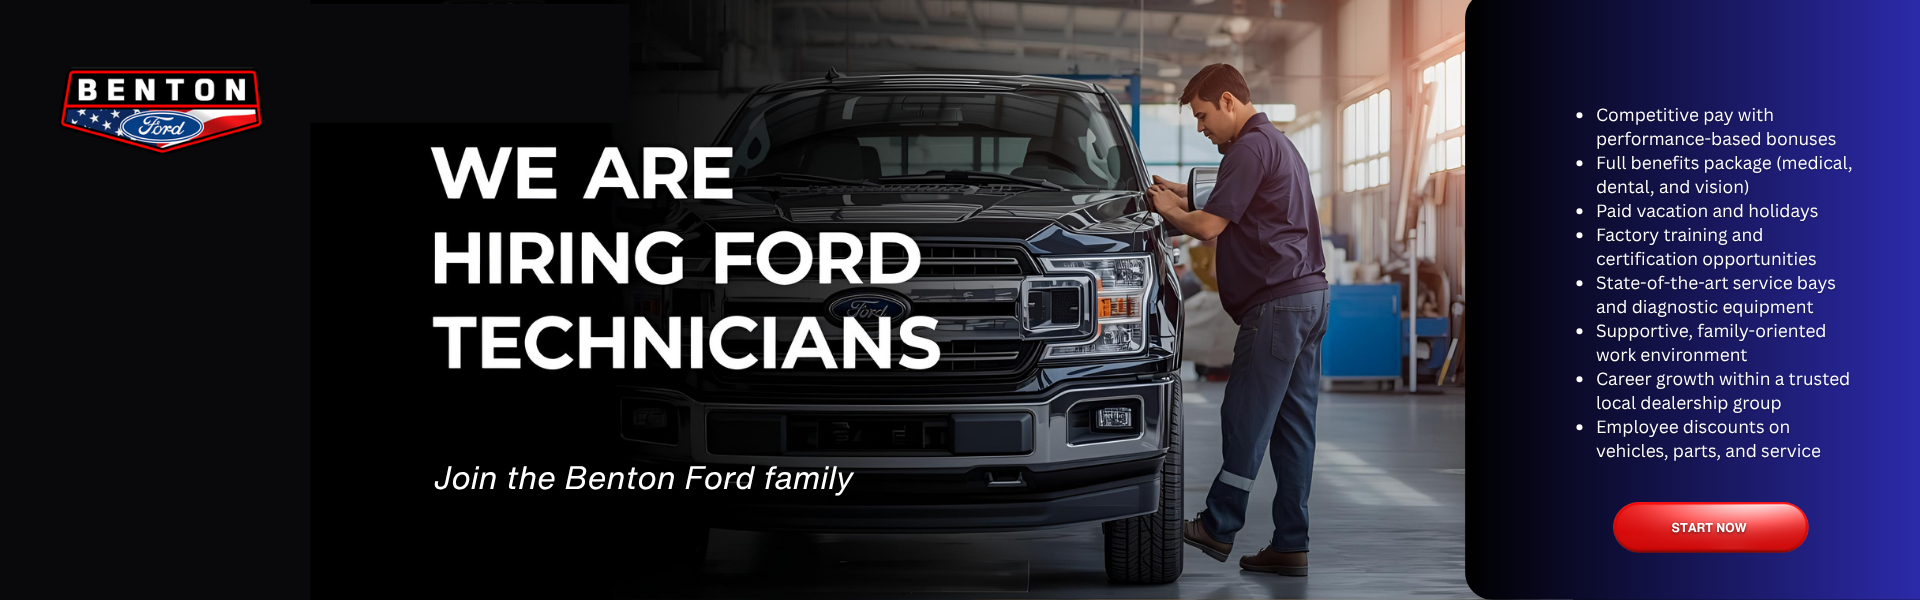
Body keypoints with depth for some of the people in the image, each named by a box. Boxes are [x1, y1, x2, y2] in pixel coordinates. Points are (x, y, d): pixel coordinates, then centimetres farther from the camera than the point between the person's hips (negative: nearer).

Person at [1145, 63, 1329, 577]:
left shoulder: (1250, 148, -11)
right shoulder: (1278, 144, 22)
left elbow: (1210, 227, -15)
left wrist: (1170, 212, 3)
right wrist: (1185, 200, 22)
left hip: (1276, 302, -10)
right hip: (1309, 295, 10)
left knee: (1245, 416, -2)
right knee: (1292, 422, 8)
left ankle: (1219, 528, 7)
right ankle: (1290, 545, 10)